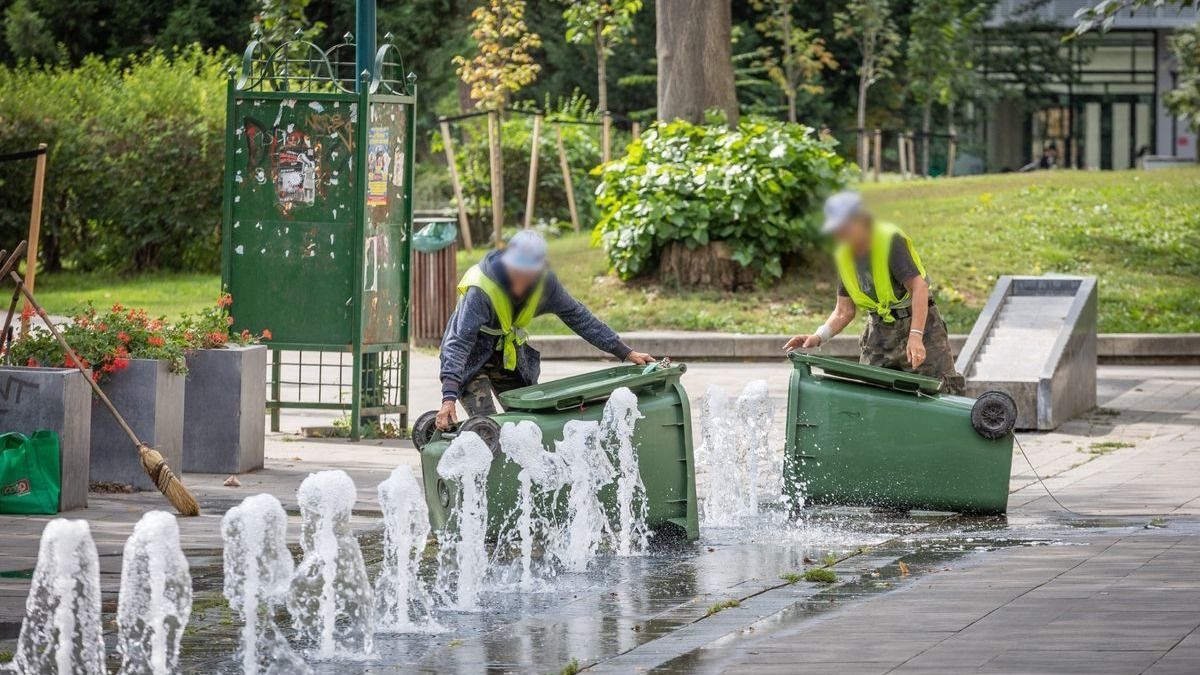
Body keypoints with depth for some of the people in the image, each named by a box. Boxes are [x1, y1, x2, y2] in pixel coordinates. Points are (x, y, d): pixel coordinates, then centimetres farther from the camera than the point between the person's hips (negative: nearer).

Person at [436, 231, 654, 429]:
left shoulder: (544, 281, -17)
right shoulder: (481, 288, -34)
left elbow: (578, 317, -4)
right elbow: (459, 341, -36)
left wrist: (625, 353, -2)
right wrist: (449, 398, -46)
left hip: (510, 355, 5)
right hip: (472, 359, -5)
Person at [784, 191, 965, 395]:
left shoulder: (890, 240, -17)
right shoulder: (844, 255, 3)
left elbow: (919, 288, -25)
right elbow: (844, 311, 7)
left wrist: (915, 337, -35)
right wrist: (819, 337, -12)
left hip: (918, 324, -6)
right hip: (879, 332, 6)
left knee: (940, 394, -11)